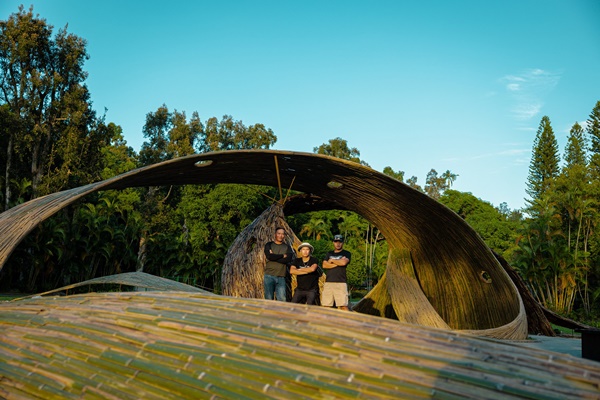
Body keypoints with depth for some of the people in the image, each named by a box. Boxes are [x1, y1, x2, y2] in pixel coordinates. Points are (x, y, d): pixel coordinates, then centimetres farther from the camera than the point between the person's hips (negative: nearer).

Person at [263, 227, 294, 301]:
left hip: (281, 277, 1)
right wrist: (282, 256, -6)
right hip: (269, 276, -1)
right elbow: (269, 256, -13)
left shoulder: (287, 247, 10)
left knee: (282, 300, -6)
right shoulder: (269, 245, 7)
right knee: (269, 300, -1)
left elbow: (288, 259, -9)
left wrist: (274, 257, -9)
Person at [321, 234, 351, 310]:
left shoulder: (346, 253, 8)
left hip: (340, 283, -4)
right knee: (325, 305, 2)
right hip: (328, 282, 4)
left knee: (343, 306, -11)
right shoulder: (329, 254, 20)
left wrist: (332, 260, 2)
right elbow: (324, 265, 4)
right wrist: (338, 263, -3)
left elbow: (344, 262, -13)